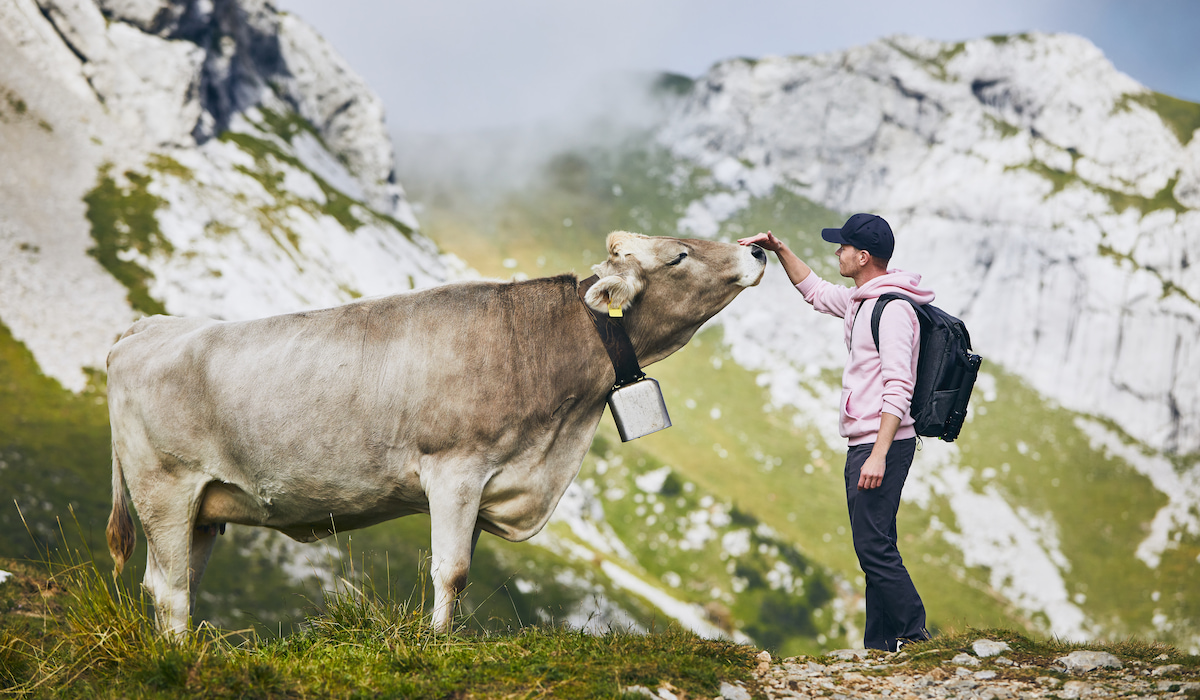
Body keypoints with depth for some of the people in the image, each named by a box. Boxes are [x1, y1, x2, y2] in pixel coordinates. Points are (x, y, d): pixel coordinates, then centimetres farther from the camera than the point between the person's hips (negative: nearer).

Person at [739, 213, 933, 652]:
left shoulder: (893, 309, -16)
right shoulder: (861, 302, 15)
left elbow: (898, 389, -23)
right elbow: (815, 291, 36)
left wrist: (879, 455, -28)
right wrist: (779, 250, 25)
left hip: (883, 443, -10)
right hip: (862, 444, 10)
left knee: (873, 545, -13)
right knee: (873, 547, 9)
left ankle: (916, 637, -11)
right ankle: (880, 648, 10)